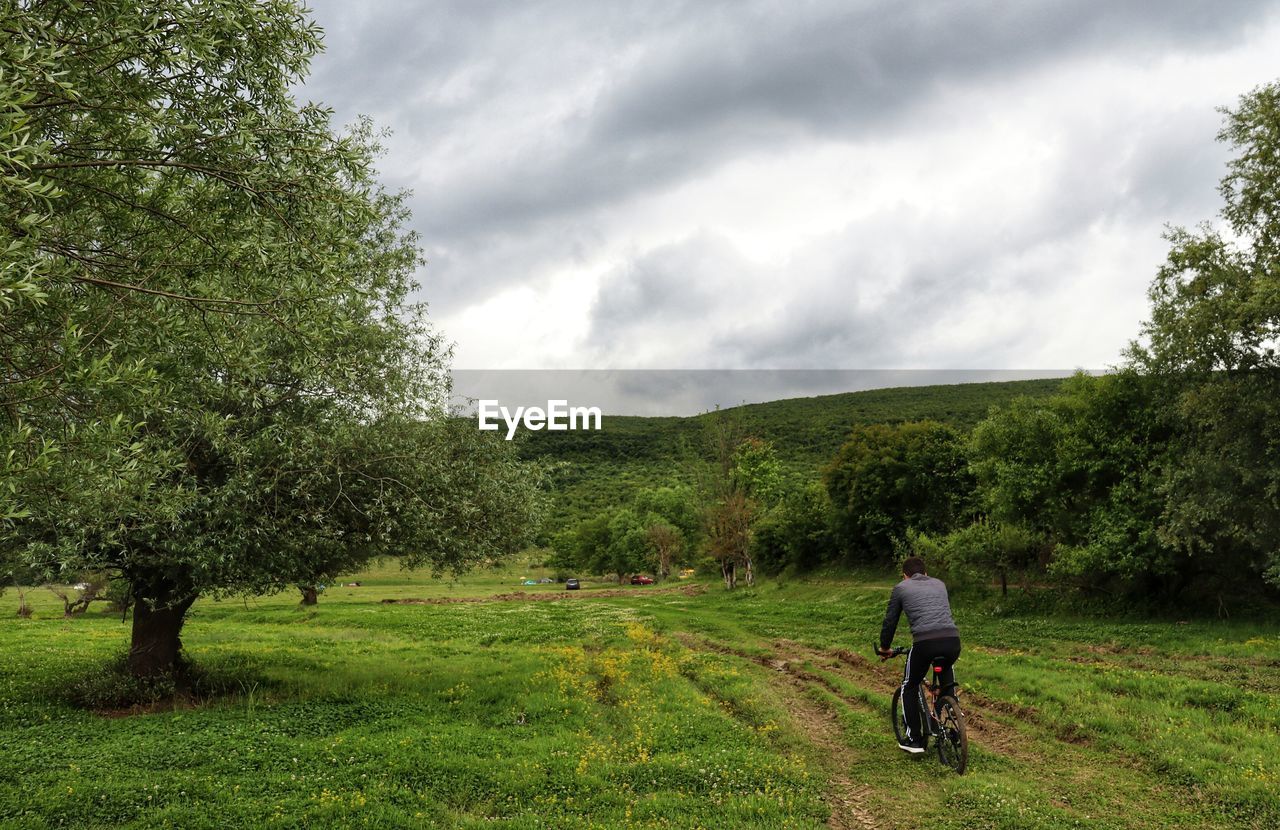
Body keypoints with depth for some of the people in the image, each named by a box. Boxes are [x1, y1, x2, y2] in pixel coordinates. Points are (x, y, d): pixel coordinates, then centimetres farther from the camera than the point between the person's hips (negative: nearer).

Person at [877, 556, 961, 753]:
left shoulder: (901, 588, 16)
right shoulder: (939, 584, 27)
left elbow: (890, 621, 19)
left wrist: (885, 648, 35)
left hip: (925, 643, -4)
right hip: (953, 641, 4)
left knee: (909, 688, 20)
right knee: (946, 666, 39)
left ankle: (914, 739, 17)